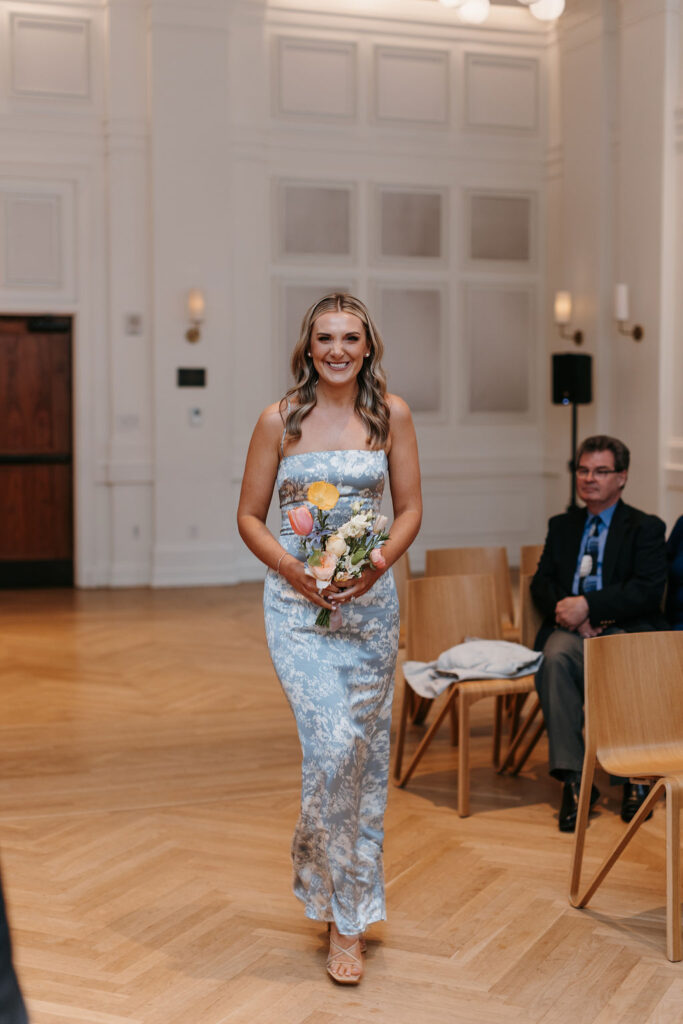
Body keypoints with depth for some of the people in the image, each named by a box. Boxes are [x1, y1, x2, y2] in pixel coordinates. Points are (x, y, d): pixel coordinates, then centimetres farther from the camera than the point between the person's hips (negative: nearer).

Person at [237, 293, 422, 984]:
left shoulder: (390, 415, 3)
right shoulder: (279, 420, -1)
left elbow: (410, 507, 7)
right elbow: (249, 516, 3)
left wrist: (378, 563, -11)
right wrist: (291, 566, -14)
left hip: (371, 598, 3)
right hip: (297, 599, -2)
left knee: (366, 751, 8)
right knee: (332, 743, -15)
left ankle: (345, 896, 28)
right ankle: (345, 916, 1)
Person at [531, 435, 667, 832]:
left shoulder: (646, 527, 10)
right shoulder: (562, 525, 25)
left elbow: (648, 591, -5)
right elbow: (542, 583, 16)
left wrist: (588, 605, -15)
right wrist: (564, 609, -7)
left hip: (625, 629, -3)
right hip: (569, 628, 3)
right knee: (556, 657, -34)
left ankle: (635, 775, -24)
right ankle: (574, 779, -34)